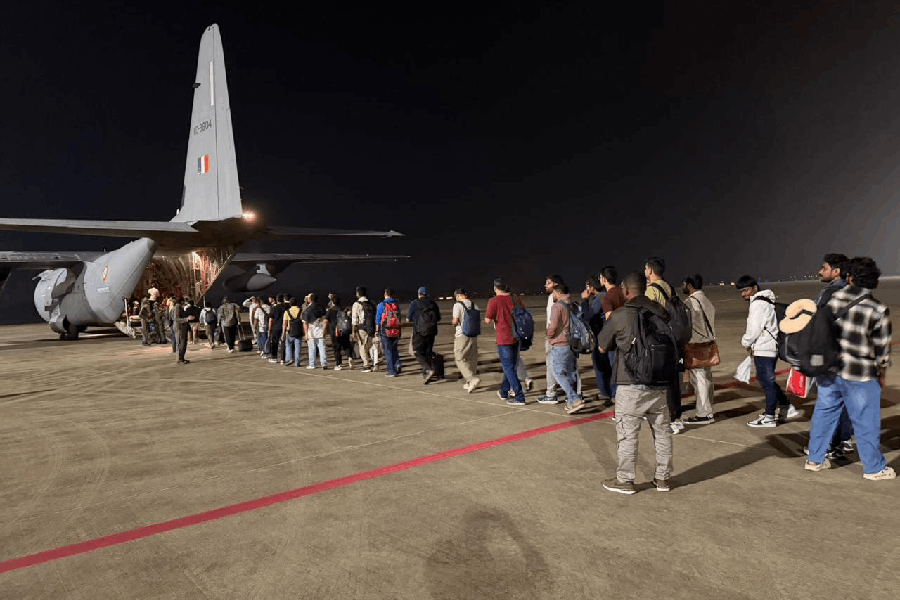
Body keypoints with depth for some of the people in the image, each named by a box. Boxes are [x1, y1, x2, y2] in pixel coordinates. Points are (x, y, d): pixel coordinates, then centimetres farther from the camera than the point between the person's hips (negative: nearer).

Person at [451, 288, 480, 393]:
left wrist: (452, 323, 4)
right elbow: (478, 322, 9)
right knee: (472, 359, 13)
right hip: (473, 336, 6)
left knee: (460, 359, 2)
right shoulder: (474, 305, 8)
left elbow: (455, 321, -17)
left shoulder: (458, 305, -10)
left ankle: (472, 378, -14)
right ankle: (469, 384, 21)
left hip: (462, 336, -6)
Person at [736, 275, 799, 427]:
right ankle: (787, 409, 27)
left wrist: (746, 343, -3)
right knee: (768, 381, 19)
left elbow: (755, 329, -19)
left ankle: (769, 418, 6)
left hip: (764, 350, -10)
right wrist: (750, 344, 11)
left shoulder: (758, 304, -17)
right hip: (769, 348, 10)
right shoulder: (764, 301, 16)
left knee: (767, 382, -2)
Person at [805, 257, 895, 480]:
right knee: (866, 421, 10)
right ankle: (874, 468, 24)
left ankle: (815, 459, 26)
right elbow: (882, 350, -5)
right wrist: (882, 376, 10)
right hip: (859, 376, -4)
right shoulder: (878, 310, -13)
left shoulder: (832, 298, -4)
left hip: (828, 369, 4)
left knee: (824, 412, 16)